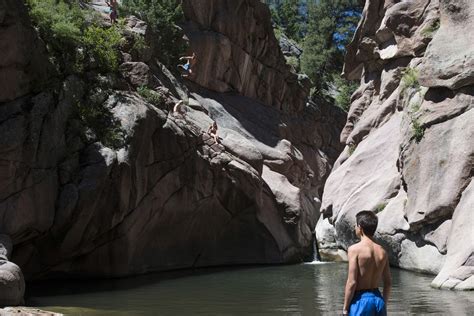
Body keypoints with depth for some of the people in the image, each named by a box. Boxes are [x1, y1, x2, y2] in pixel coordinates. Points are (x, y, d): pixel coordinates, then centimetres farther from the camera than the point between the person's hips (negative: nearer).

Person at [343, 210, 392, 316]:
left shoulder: (355, 249, -11)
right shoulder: (382, 251, 6)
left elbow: (352, 282, -15)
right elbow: (388, 283, 10)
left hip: (361, 300, -6)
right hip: (378, 299, 6)